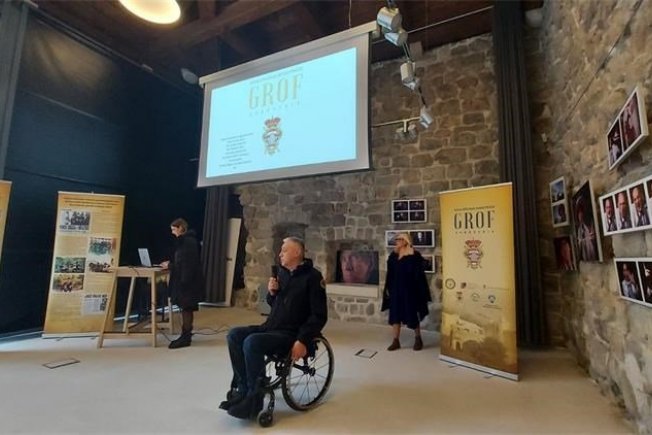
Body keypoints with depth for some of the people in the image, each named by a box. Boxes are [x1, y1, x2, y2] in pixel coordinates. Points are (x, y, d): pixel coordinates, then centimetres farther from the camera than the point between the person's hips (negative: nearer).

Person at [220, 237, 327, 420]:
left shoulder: (312, 276, -13)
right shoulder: (282, 272, 10)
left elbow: (319, 315, -15)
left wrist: (302, 340, -23)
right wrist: (271, 292, -1)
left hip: (291, 334, -8)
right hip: (271, 327, 8)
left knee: (252, 342, -27)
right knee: (234, 335, -7)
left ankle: (254, 398, -9)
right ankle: (244, 388, 1)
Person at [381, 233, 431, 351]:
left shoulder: (414, 255, -10)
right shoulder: (393, 256, 7)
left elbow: (418, 274, -11)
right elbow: (390, 274, 11)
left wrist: (419, 291, -14)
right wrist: (388, 288, 9)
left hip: (409, 290, -5)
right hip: (395, 290, 5)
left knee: (412, 315, 6)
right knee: (395, 315, 6)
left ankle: (418, 339, 26)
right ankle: (396, 341, 15)